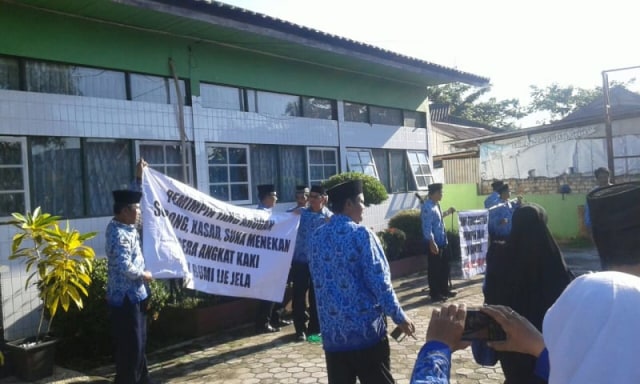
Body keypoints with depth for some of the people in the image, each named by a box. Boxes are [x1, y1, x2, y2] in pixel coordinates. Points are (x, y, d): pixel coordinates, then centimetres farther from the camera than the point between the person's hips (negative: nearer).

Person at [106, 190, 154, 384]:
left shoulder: (126, 228, 8)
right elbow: (125, 267, -28)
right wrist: (144, 275, -12)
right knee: (129, 346, -1)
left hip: (135, 294, 10)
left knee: (139, 342, 19)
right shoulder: (119, 234, -22)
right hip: (126, 297, -10)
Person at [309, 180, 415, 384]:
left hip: (332, 331, 6)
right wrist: (399, 317, -4)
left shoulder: (316, 237, 6)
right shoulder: (361, 234, -13)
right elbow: (379, 282, -14)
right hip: (366, 329, -6)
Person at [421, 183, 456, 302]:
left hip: (442, 242, 10)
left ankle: (444, 290, 33)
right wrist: (432, 243, -26)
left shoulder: (436, 205, 10)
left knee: (444, 267, 19)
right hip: (434, 243, -10)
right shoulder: (428, 207, -21)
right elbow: (427, 227, -24)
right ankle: (435, 294, 14)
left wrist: (447, 212, 21)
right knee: (434, 269, 2)